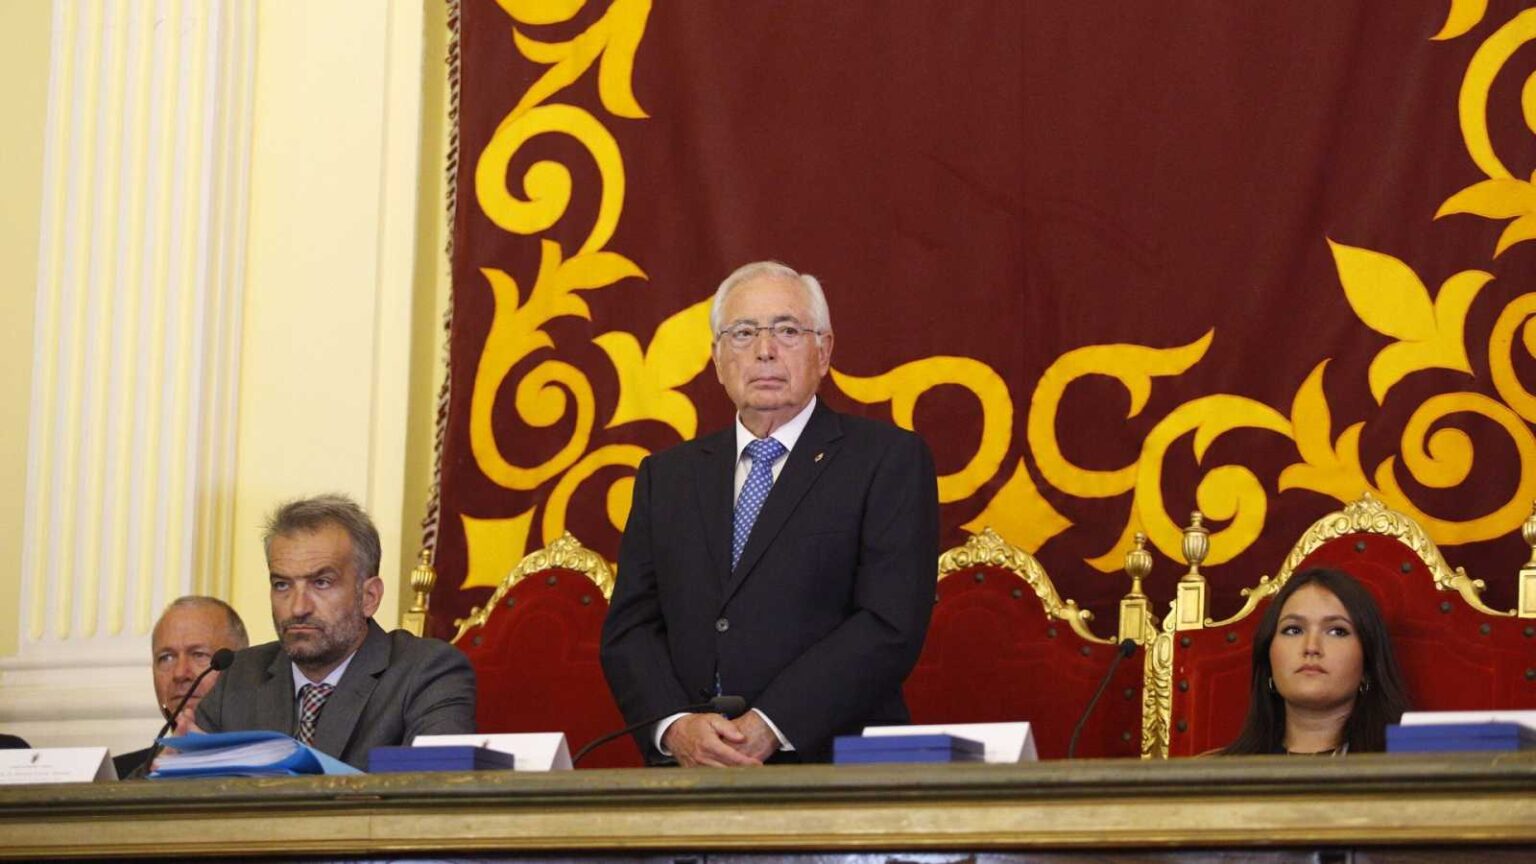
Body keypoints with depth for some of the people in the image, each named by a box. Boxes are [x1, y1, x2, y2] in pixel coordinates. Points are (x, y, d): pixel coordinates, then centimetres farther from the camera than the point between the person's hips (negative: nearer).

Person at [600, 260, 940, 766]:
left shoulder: (890, 459, 6)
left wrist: (771, 726, -12)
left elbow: (891, 625, -4)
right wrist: (675, 725, -7)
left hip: (835, 765, -4)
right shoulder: (666, 476, 19)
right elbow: (630, 628, 13)